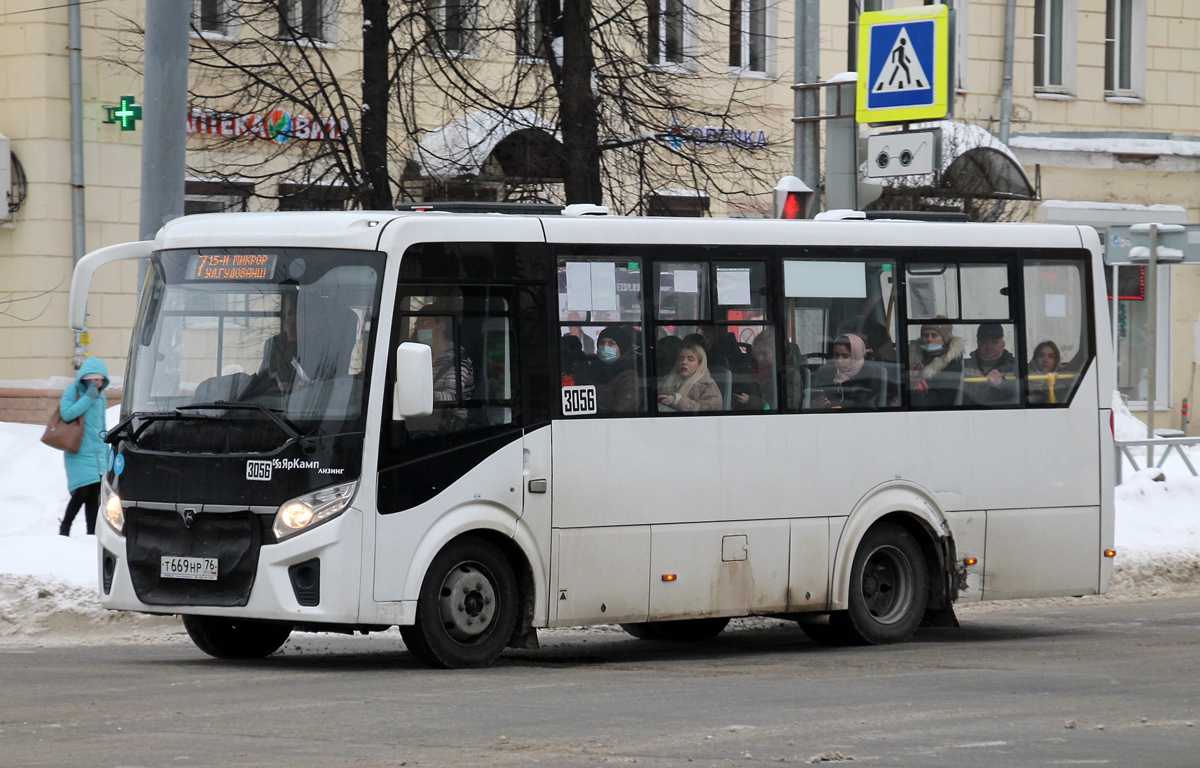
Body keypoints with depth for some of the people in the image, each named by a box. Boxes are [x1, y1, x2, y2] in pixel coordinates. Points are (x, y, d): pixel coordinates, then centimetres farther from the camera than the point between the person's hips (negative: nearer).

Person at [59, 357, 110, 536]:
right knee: (82, 493, -13)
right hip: (79, 455, -6)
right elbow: (67, 414, -19)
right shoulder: (72, 392, -2)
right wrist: (88, 398, -17)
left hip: (98, 455, 6)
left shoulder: (101, 397, 15)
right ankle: (64, 528, 4)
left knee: (94, 495, 1)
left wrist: (107, 456, 22)